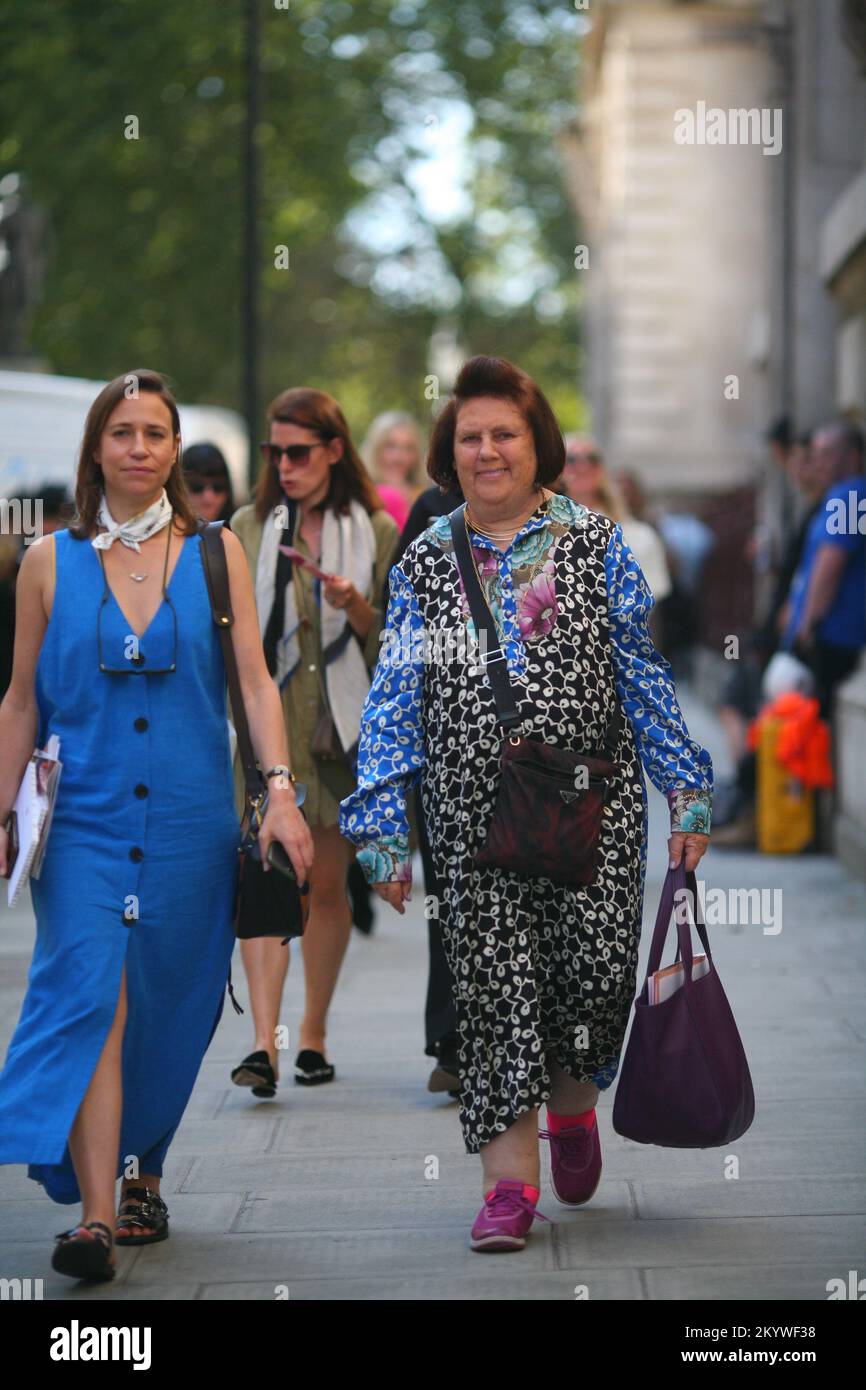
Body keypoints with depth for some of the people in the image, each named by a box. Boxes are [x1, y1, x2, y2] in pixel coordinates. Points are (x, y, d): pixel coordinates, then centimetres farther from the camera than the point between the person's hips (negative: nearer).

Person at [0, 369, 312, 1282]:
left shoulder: (215, 554, 5)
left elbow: (255, 681, 0)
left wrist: (280, 791, -13)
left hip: (190, 819, 1)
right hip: (84, 817, -1)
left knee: (166, 1010, 8)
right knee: (89, 996, -15)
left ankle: (141, 1173, 29)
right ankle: (94, 1214, -20)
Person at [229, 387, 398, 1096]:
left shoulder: (376, 531, 5)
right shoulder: (250, 527, 8)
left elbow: (394, 640, 5)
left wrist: (356, 607, -13)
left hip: (345, 725, 0)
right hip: (270, 722, 0)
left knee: (328, 884, 7)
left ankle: (314, 1032, 22)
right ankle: (264, 1040, -19)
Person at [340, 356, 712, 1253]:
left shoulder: (594, 543, 4)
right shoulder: (424, 564, 6)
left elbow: (644, 673, 6)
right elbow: (395, 699, 6)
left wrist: (686, 792, 3)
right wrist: (381, 826, 0)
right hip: (474, 817, 0)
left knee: (599, 967, -2)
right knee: (492, 982, -2)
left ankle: (572, 1103, 31)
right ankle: (509, 1180, 6)